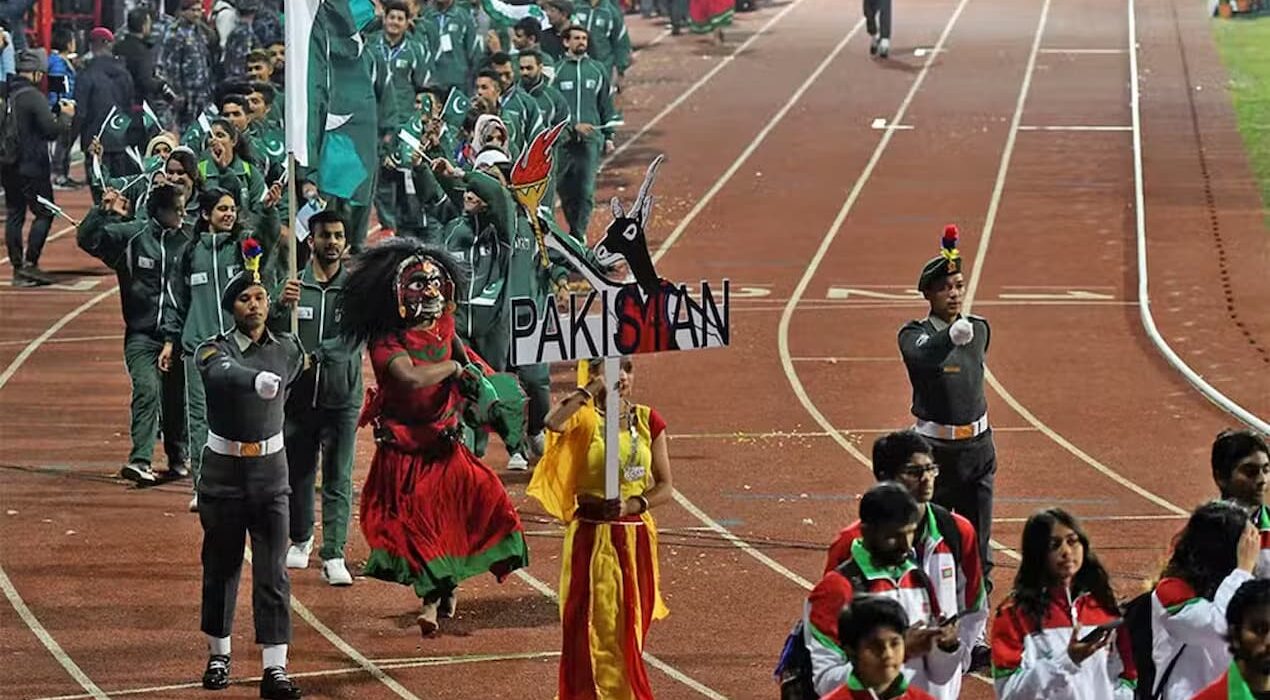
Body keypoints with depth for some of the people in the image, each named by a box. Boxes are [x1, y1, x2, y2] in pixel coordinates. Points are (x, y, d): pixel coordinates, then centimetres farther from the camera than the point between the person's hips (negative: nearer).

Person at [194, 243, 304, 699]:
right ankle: (218, 657, 28)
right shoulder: (214, 351, -11)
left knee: (272, 571, -4)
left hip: (270, 472, 1)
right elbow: (225, 373, -36)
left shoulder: (289, 351, 0)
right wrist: (258, 380, -52)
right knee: (221, 567, 11)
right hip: (223, 473, -1)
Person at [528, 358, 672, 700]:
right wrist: (591, 390, -20)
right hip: (592, 535, -3)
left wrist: (633, 504, -12)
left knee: (630, 631, 8)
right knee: (594, 629, -5)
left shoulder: (648, 421, 6)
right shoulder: (584, 418, -4)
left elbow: (665, 486, 6)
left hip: (637, 537, 3)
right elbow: (553, 422, -29)